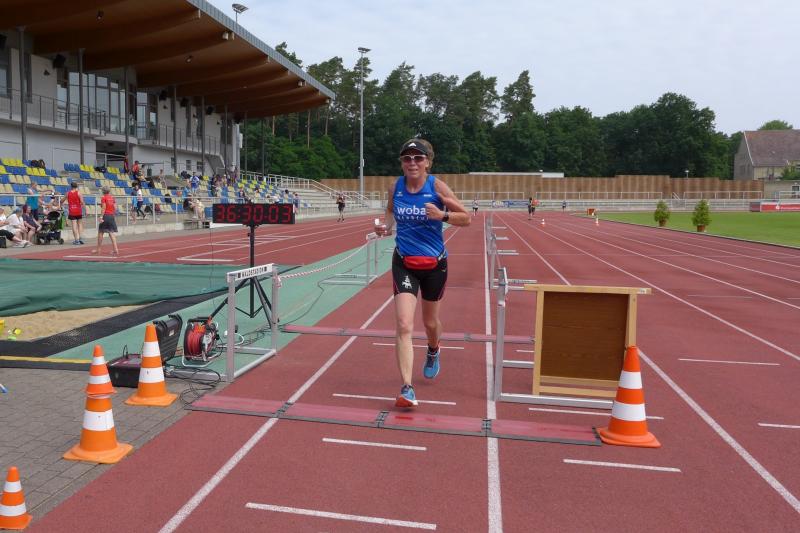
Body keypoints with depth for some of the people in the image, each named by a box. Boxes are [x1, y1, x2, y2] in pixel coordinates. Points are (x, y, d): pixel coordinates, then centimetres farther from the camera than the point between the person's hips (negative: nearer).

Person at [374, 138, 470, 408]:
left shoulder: (437, 186, -11)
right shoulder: (395, 187, -3)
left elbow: (466, 218, -6)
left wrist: (442, 215, -24)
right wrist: (387, 226, -3)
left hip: (434, 264, 0)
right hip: (404, 263, 1)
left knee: (430, 321, 19)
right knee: (403, 326, -14)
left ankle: (433, 352, 54)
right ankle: (407, 388, -11)